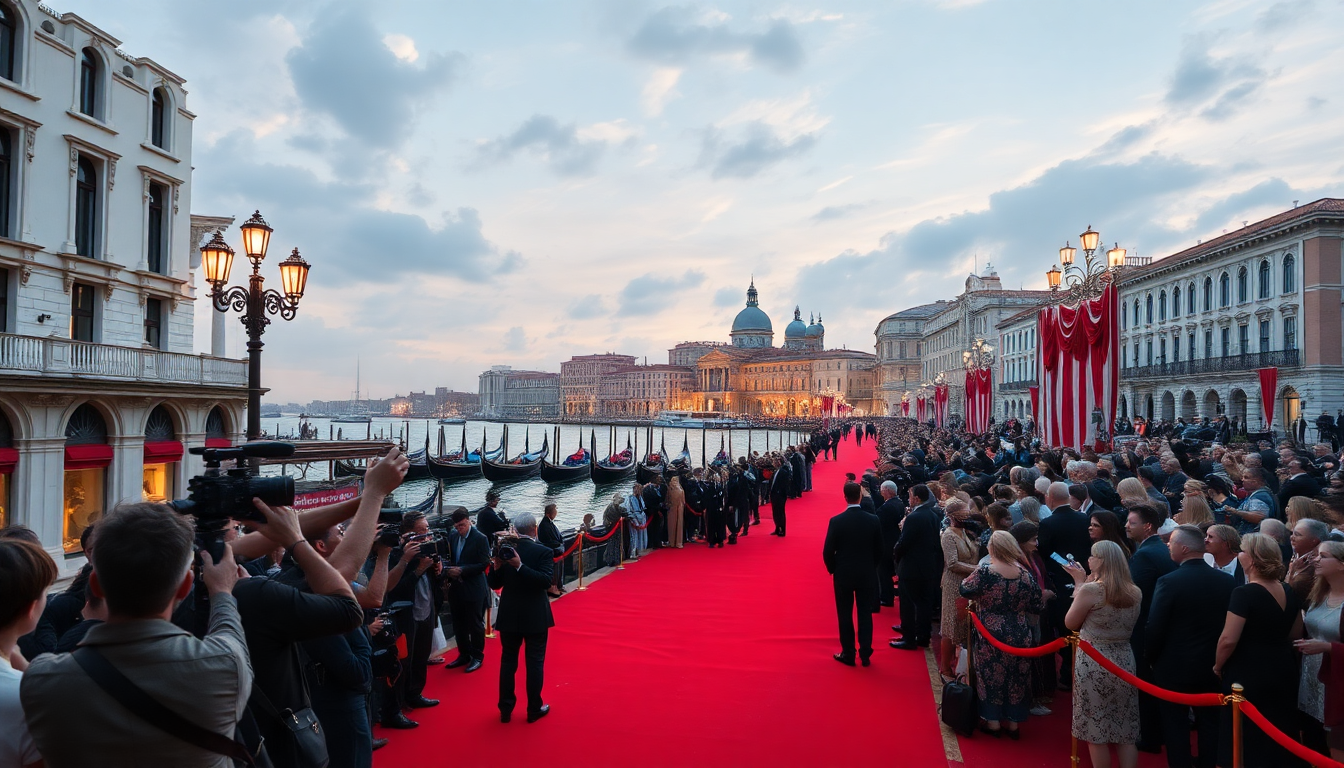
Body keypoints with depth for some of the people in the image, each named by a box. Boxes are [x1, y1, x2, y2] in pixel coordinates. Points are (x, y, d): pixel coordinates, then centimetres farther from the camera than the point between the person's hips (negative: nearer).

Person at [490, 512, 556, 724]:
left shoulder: (504, 549, -3)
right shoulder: (543, 551, -12)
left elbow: (495, 584, 1)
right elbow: (545, 581, -22)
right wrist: (520, 567, -26)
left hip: (509, 615, 3)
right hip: (535, 616, -3)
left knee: (508, 661, 13)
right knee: (535, 662, 8)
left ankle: (505, 709, 19)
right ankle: (534, 710, 14)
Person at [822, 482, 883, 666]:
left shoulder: (836, 521, -15)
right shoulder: (873, 521, -8)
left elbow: (828, 551, -10)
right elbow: (879, 550, 1)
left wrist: (832, 569, 7)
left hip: (843, 575, -2)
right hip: (867, 575, 2)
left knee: (845, 615, 10)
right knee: (865, 614, 12)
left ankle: (848, 654, 16)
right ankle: (865, 654, 15)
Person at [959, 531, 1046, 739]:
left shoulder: (984, 572, -18)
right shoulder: (1025, 574, -6)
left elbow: (964, 590, -8)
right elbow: (1039, 604, 1)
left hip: (991, 635, -3)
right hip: (1019, 636, 3)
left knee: (991, 676, 12)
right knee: (1017, 677, 16)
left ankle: (993, 722, 20)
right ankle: (1013, 724, 25)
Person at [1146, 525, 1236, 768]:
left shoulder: (1169, 582, -20)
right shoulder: (1228, 581, -6)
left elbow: (1154, 629, -16)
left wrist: (1152, 659, 1)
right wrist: (1218, 656, 16)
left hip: (1174, 667, -5)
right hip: (1213, 666, 5)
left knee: (1176, 727, 9)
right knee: (1209, 723, 19)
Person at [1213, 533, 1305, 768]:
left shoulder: (1244, 593, -22)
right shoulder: (1289, 593, 1)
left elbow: (1229, 640, -23)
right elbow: (1295, 634, 13)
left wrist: (1218, 666, -7)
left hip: (1248, 674, -7)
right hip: (1283, 670, 7)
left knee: (1248, 738, 9)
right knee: (1279, 733, 21)